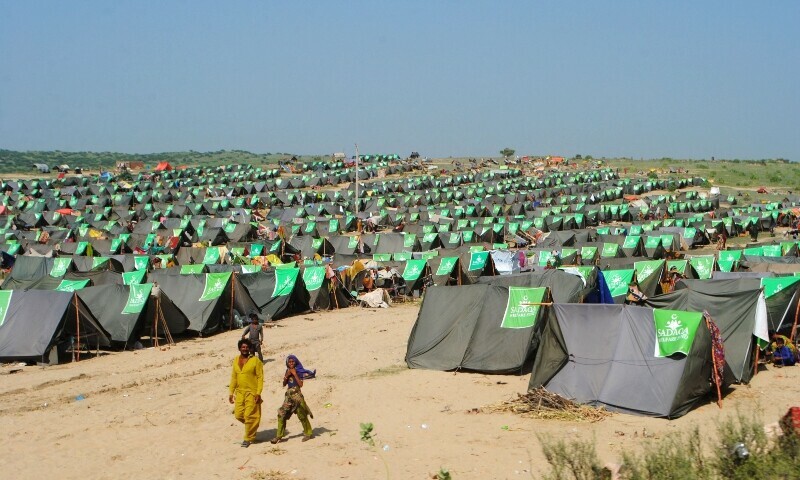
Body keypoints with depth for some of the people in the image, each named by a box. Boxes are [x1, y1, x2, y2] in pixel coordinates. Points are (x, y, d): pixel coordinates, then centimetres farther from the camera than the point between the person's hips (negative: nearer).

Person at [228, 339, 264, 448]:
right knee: (238, 415, 5)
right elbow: (233, 377, 14)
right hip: (239, 392, 6)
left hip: (252, 392, -6)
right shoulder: (236, 360, 9)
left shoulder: (255, 360, -8)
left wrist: (258, 393, -16)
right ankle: (252, 427, 33)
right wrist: (231, 392, 11)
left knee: (249, 415, -4)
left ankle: (248, 438, 9)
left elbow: (260, 377, -9)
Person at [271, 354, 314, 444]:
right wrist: (287, 375, -7)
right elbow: (284, 384, 8)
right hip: (289, 395, 5)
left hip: (297, 395, -5)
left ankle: (308, 433, 14)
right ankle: (279, 436, 5)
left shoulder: (299, 371, -5)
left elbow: (301, 384, -15)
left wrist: (295, 374, -16)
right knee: (281, 415, -1)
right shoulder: (287, 371, 11)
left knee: (302, 415, -1)